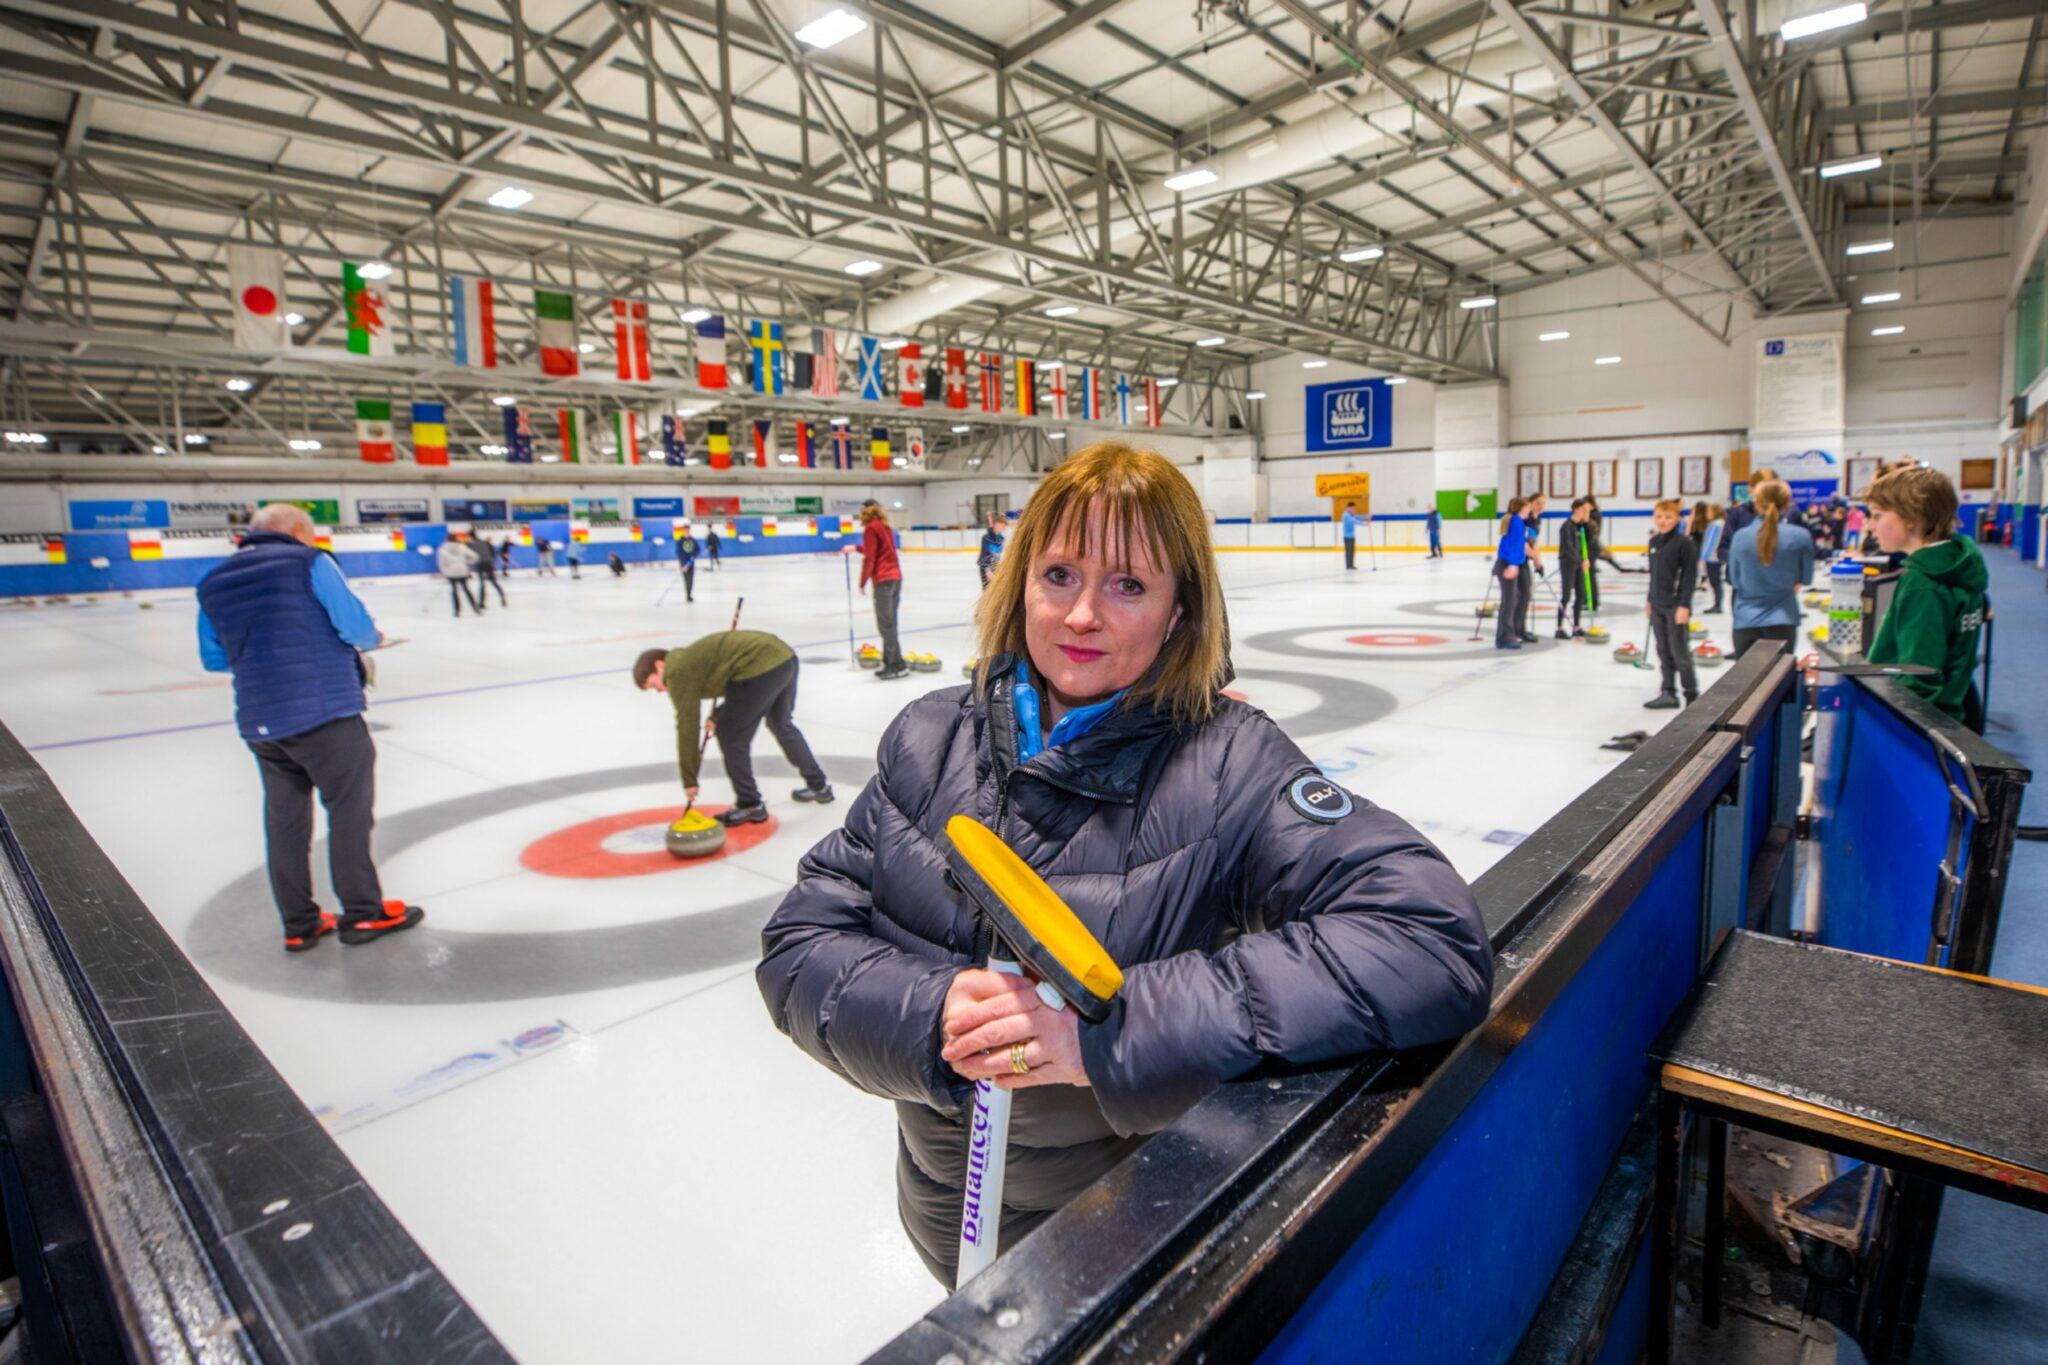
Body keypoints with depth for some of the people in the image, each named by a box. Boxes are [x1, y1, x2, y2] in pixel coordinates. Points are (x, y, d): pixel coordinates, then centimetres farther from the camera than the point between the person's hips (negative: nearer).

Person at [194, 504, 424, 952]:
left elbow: (213, 657, 16)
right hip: (323, 712, -6)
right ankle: (362, 913, 8)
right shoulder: (309, 563, -4)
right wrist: (373, 639, 12)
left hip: (259, 722, 6)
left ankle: (299, 924, 19)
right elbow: (354, 624, -9)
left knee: (284, 818, 12)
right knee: (350, 808, 3)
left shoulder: (213, 582, 14)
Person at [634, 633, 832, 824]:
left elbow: (687, 727, 1)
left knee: (730, 736, 6)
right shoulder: (693, 658, 28)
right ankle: (819, 786, 42)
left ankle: (751, 805, 16)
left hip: (760, 668, -10)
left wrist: (689, 780, 8)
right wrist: (719, 715, 22)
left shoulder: (678, 672, 2)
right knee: (782, 725, 29)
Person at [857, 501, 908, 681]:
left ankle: (898, 665, -8)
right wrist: (857, 548, 40)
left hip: (883, 580, -9)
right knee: (889, 623, 12)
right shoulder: (884, 526, 17)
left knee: (886, 624, -7)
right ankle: (889, 663, 16)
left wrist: (863, 582, -5)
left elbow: (869, 558, -12)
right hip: (895, 577, 9)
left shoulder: (870, 528, -7)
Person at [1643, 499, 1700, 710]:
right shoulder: (1654, 542, 9)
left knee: (1679, 651, -3)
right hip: (1657, 605, 7)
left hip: (1676, 605, -7)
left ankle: (1692, 694, 9)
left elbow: (1690, 575, -13)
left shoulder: (1684, 543, -11)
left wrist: (1684, 605, -18)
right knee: (1663, 651, 9)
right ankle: (1668, 692, 16)